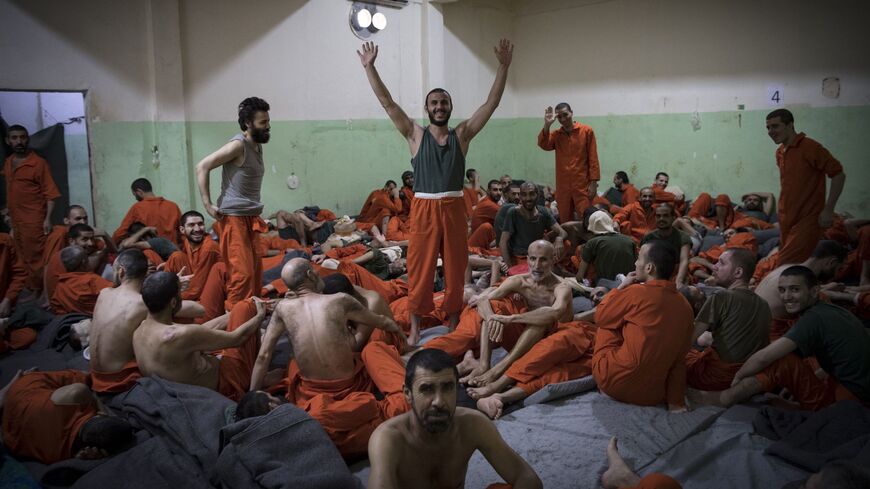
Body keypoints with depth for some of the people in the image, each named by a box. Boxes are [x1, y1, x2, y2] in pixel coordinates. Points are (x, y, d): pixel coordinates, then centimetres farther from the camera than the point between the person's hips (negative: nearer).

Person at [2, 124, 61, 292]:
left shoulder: (39, 163, -11)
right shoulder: (8, 163, 11)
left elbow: (50, 193, -12)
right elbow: (11, 191, 18)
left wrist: (48, 218, -18)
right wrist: (10, 213, 17)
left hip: (34, 221, -7)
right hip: (16, 220, 7)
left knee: (37, 259, -3)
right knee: (25, 260, 15)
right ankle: (34, 291, 26)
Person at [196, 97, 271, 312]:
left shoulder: (257, 146, 13)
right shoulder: (238, 145, -13)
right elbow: (202, 167, -15)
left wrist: (256, 212, 12)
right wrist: (208, 205, -17)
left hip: (251, 217, 8)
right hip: (234, 217, -8)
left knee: (256, 270, 9)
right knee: (242, 272, -10)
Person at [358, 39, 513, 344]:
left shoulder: (462, 134, 8)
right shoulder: (416, 135, 4)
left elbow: (492, 102, 4)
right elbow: (387, 102, 0)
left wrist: (503, 66, -2)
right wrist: (369, 67, -5)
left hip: (454, 207, 2)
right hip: (424, 208, -1)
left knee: (455, 268, 9)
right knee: (420, 269, 3)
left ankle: (454, 324, 23)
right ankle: (415, 327, 14)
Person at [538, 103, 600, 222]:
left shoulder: (586, 131, 0)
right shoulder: (556, 134, 9)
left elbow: (593, 158, -2)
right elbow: (543, 145, -11)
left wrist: (593, 182, -7)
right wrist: (547, 125, -20)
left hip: (582, 185, -3)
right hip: (563, 186, 3)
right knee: (565, 221, 7)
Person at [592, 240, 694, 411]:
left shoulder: (636, 292, -15)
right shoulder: (685, 307, 2)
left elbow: (600, 318, 1)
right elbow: (679, 356, 5)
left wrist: (622, 287, 10)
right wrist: (676, 402, 7)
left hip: (615, 383, -6)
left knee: (608, 326, 16)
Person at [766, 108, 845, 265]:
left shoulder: (810, 147, -12)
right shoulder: (780, 152, 12)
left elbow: (838, 174, -14)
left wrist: (828, 210, -17)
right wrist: (782, 213, 17)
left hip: (807, 219, -8)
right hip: (786, 220, 8)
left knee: (788, 268, -17)